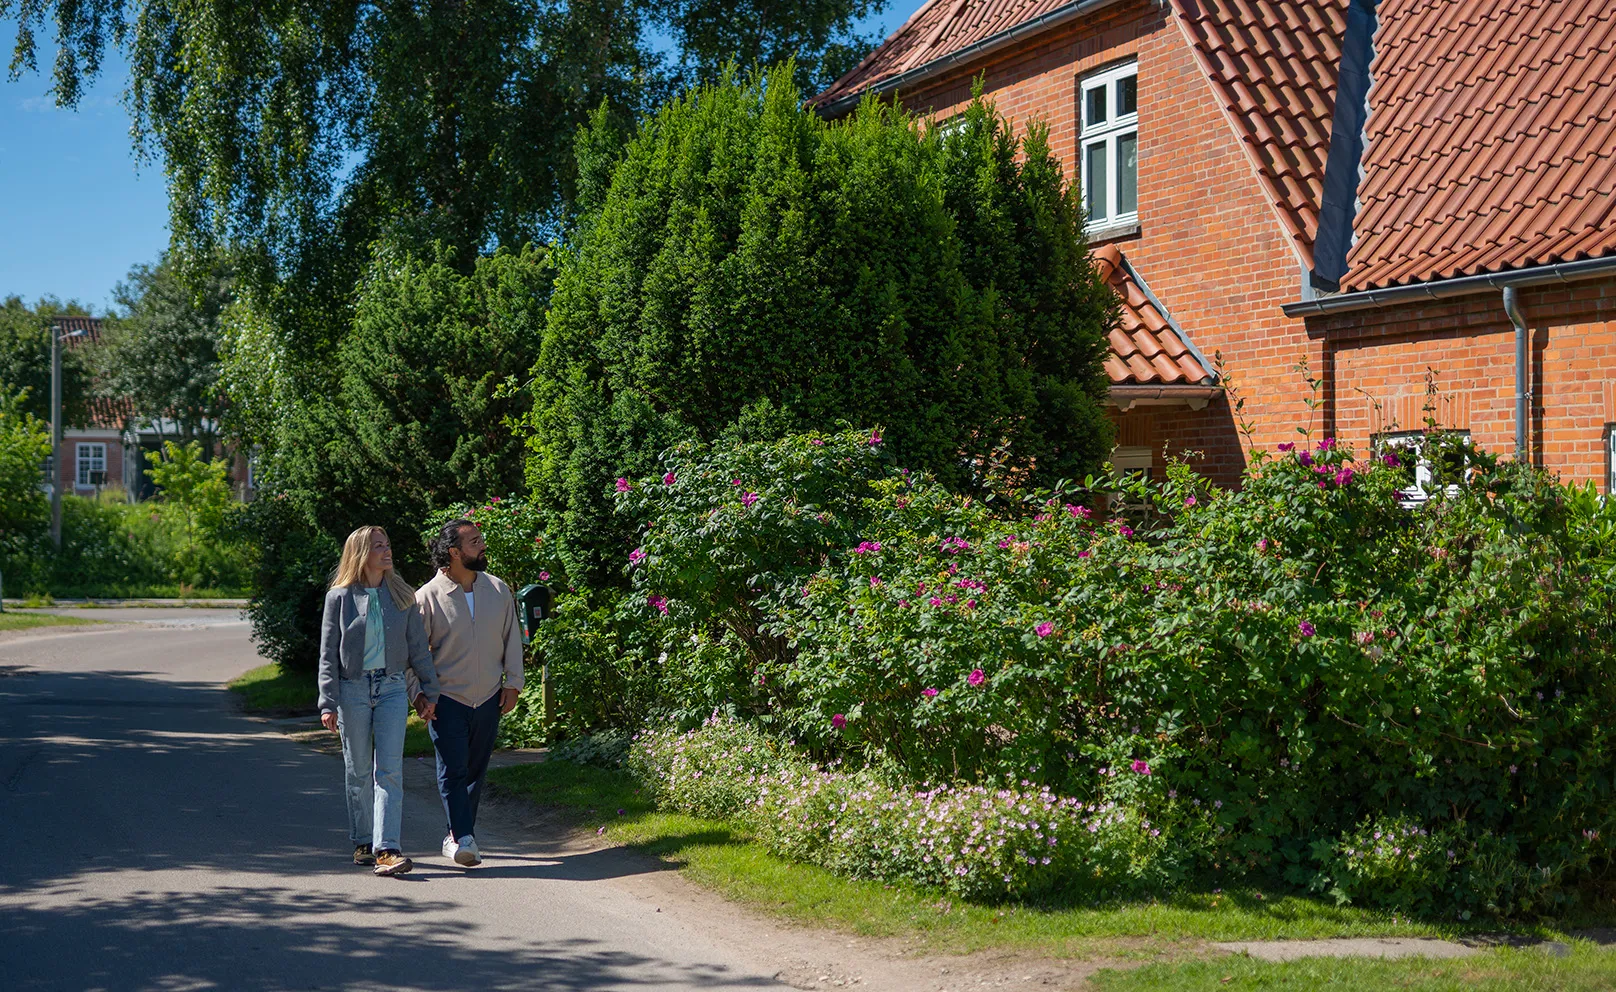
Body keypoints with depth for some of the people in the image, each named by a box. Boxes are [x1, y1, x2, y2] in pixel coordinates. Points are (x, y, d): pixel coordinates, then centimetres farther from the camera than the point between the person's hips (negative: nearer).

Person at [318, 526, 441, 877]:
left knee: (389, 770, -9)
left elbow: (418, 647, 11)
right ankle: (363, 842, 22)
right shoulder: (339, 597, 0)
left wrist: (429, 692, 9)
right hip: (352, 689, -1)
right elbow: (328, 654, 0)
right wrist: (328, 704, -6)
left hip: (392, 688, 1)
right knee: (359, 770, 8)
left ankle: (387, 848, -14)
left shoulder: (402, 596, 6)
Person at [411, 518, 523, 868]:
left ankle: (457, 836, 21)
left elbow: (512, 638, 12)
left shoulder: (498, 590, 4)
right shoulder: (427, 596, -7)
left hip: (488, 698, 4)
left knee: (476, 771, 9)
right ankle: (462, 838, -7)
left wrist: (512, 683, 6)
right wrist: (418, 694, -8)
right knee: (452, 770, -9)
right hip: (446, 698, -4)